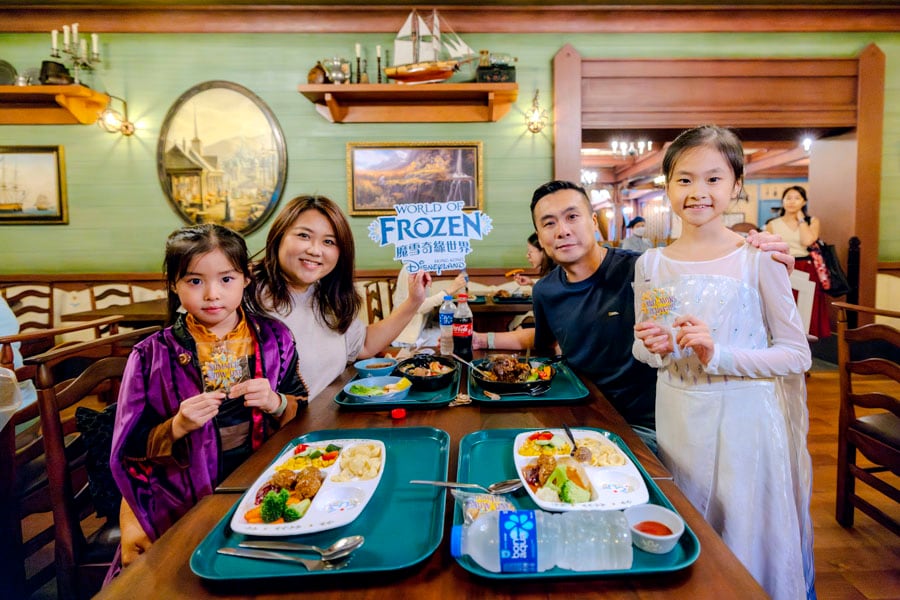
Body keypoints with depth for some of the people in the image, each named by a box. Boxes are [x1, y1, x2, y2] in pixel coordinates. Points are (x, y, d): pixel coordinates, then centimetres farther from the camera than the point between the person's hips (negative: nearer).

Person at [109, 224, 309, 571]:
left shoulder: (274, 339, 0)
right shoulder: (152, 356, -5)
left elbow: (303, 416, 7)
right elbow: (132, 451, -1)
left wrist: (276, 404, -14)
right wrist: (178, 427, -19)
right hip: (183, 507, -1)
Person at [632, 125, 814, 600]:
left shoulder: (758, 259, -9)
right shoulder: (651, 264, 0)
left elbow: (797, 355, -8)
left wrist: (717, 355, -21)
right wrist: (654, 348, -11)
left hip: (743, 419, -3)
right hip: (677, 416, 3)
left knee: (748, 542, 10)